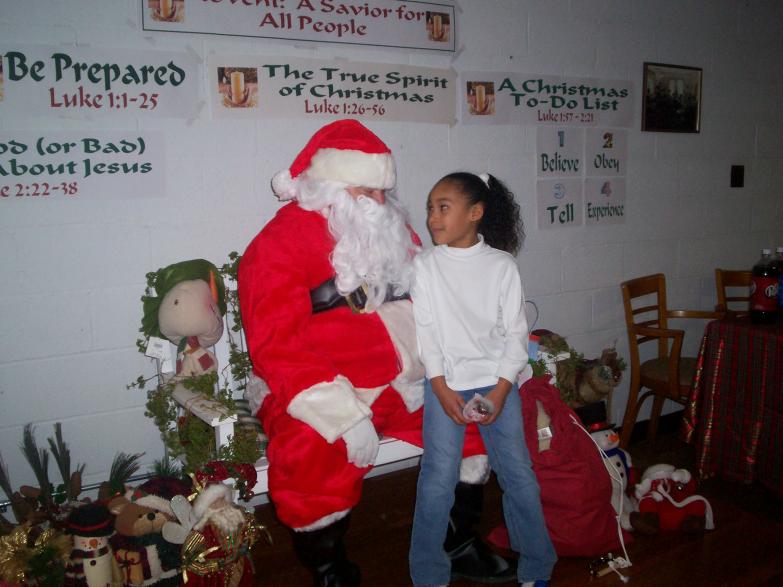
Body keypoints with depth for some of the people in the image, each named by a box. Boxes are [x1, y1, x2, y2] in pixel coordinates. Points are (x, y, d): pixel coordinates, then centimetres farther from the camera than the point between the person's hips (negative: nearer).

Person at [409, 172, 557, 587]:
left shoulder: (502, 265, 0)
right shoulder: (425, 265, -1)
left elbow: (516, 332, 0)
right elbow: (425, 331, -3)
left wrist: (501, 389, -9)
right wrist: (441, 388, -11)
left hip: (497, 382, 1)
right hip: (445, 384, -1)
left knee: (519, 476, 5)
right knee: (438, 481, -2)